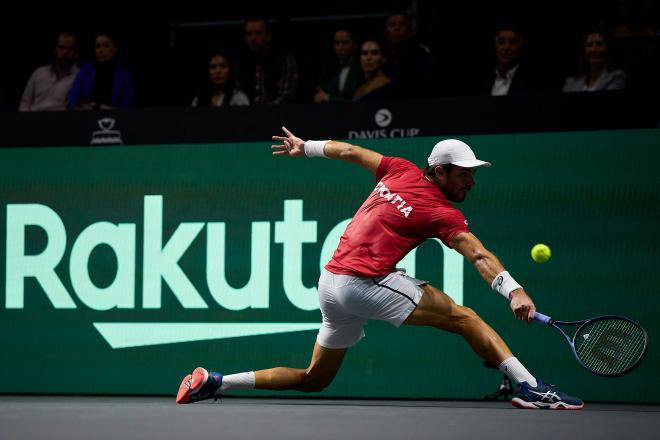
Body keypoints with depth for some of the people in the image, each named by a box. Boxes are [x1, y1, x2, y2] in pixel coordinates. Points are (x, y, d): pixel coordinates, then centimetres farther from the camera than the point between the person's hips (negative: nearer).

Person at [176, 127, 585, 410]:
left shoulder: (401, 171, 12)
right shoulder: (441, 212, -9)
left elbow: (348, 151, 22)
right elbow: (479, 256, -23)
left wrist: (306, 147, 37)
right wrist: (513, 290, -35)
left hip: (330, 283, 8)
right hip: (364, 282, -8)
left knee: (315, 379, 19)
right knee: (464, 318, -12)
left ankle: (213, 382, 16)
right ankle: (531, 387, -23)